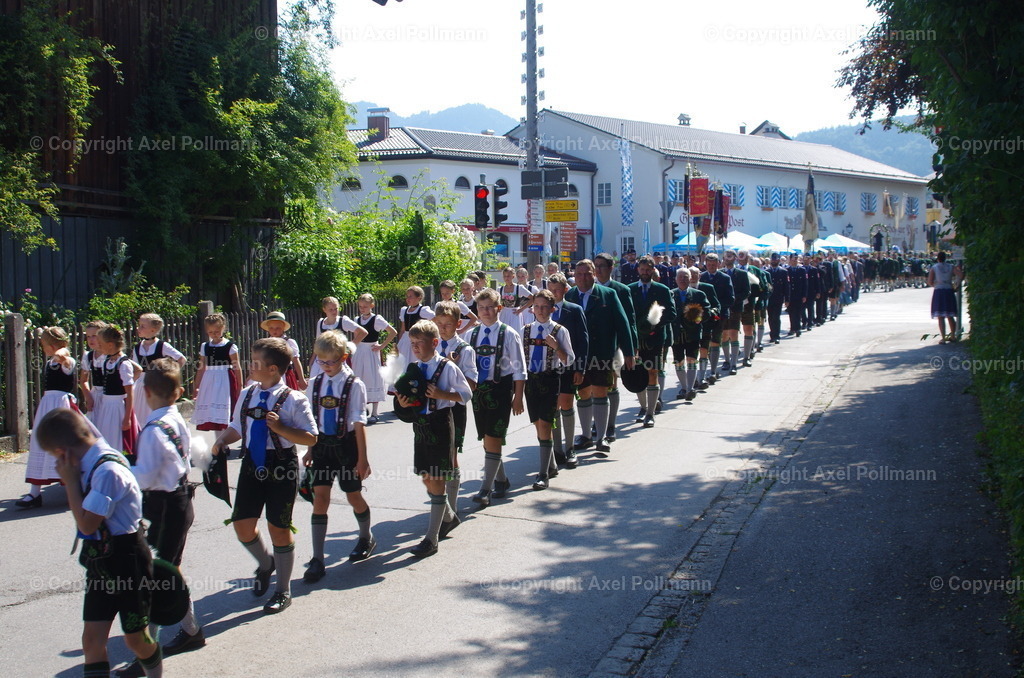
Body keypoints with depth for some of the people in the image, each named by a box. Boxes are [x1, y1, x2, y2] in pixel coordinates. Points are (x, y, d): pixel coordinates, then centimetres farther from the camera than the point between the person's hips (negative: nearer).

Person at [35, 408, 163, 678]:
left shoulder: (108, 471, -26)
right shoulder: (90, 463, 3)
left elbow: (87, 523, -21)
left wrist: (71, 481, -16)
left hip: (126, 560, -8)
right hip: (100, 563, 8)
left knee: (135, 638, 8)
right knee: (92, 640, 6)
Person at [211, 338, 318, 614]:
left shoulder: (292, 399, -12)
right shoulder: (247, 395, 5)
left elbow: (310, 437, -12)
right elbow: (237, 427, 18)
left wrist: (280, 427, -24)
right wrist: (221, 441, -2)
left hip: (281, 466, -5)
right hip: (252, 464, 5)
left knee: (279, 528, 4)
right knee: (243, 525, 6)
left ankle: (283, 591, 22)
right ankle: (265, 564, 39)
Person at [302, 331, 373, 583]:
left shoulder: (354, 385, -11)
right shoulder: (315, 384, 2)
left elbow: (359, 424, -10)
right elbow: (311, 420, 10)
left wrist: (362, 458, -9)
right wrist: (310, 449, 12)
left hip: (346, 444, -3)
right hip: (322, 444, 3)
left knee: (353, 495, 12)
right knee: (320, 498, -4)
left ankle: (366, 538, 41)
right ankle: (317, 560, -1)